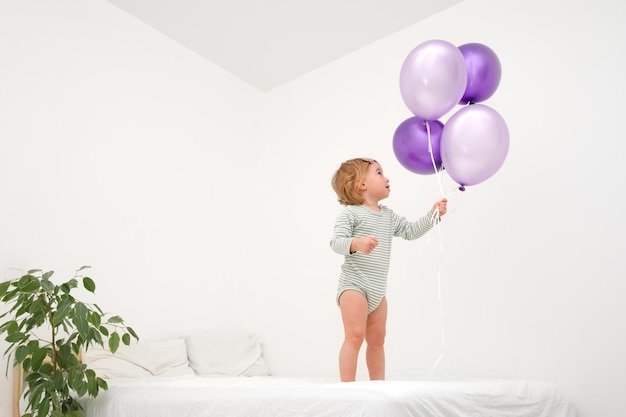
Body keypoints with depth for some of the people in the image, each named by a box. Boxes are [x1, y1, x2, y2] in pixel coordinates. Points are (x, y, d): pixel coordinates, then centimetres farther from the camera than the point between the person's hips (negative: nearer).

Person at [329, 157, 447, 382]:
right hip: (353, 285, -8)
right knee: (355, 336, -14)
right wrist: (357, 243, -38)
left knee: (377, 340, 14)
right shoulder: (350, 213, -9)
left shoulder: (389, 216, 15)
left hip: (378, 290, 8)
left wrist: (432, 214, 9)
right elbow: (336, 242, -19)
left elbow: (411, 231, 19)